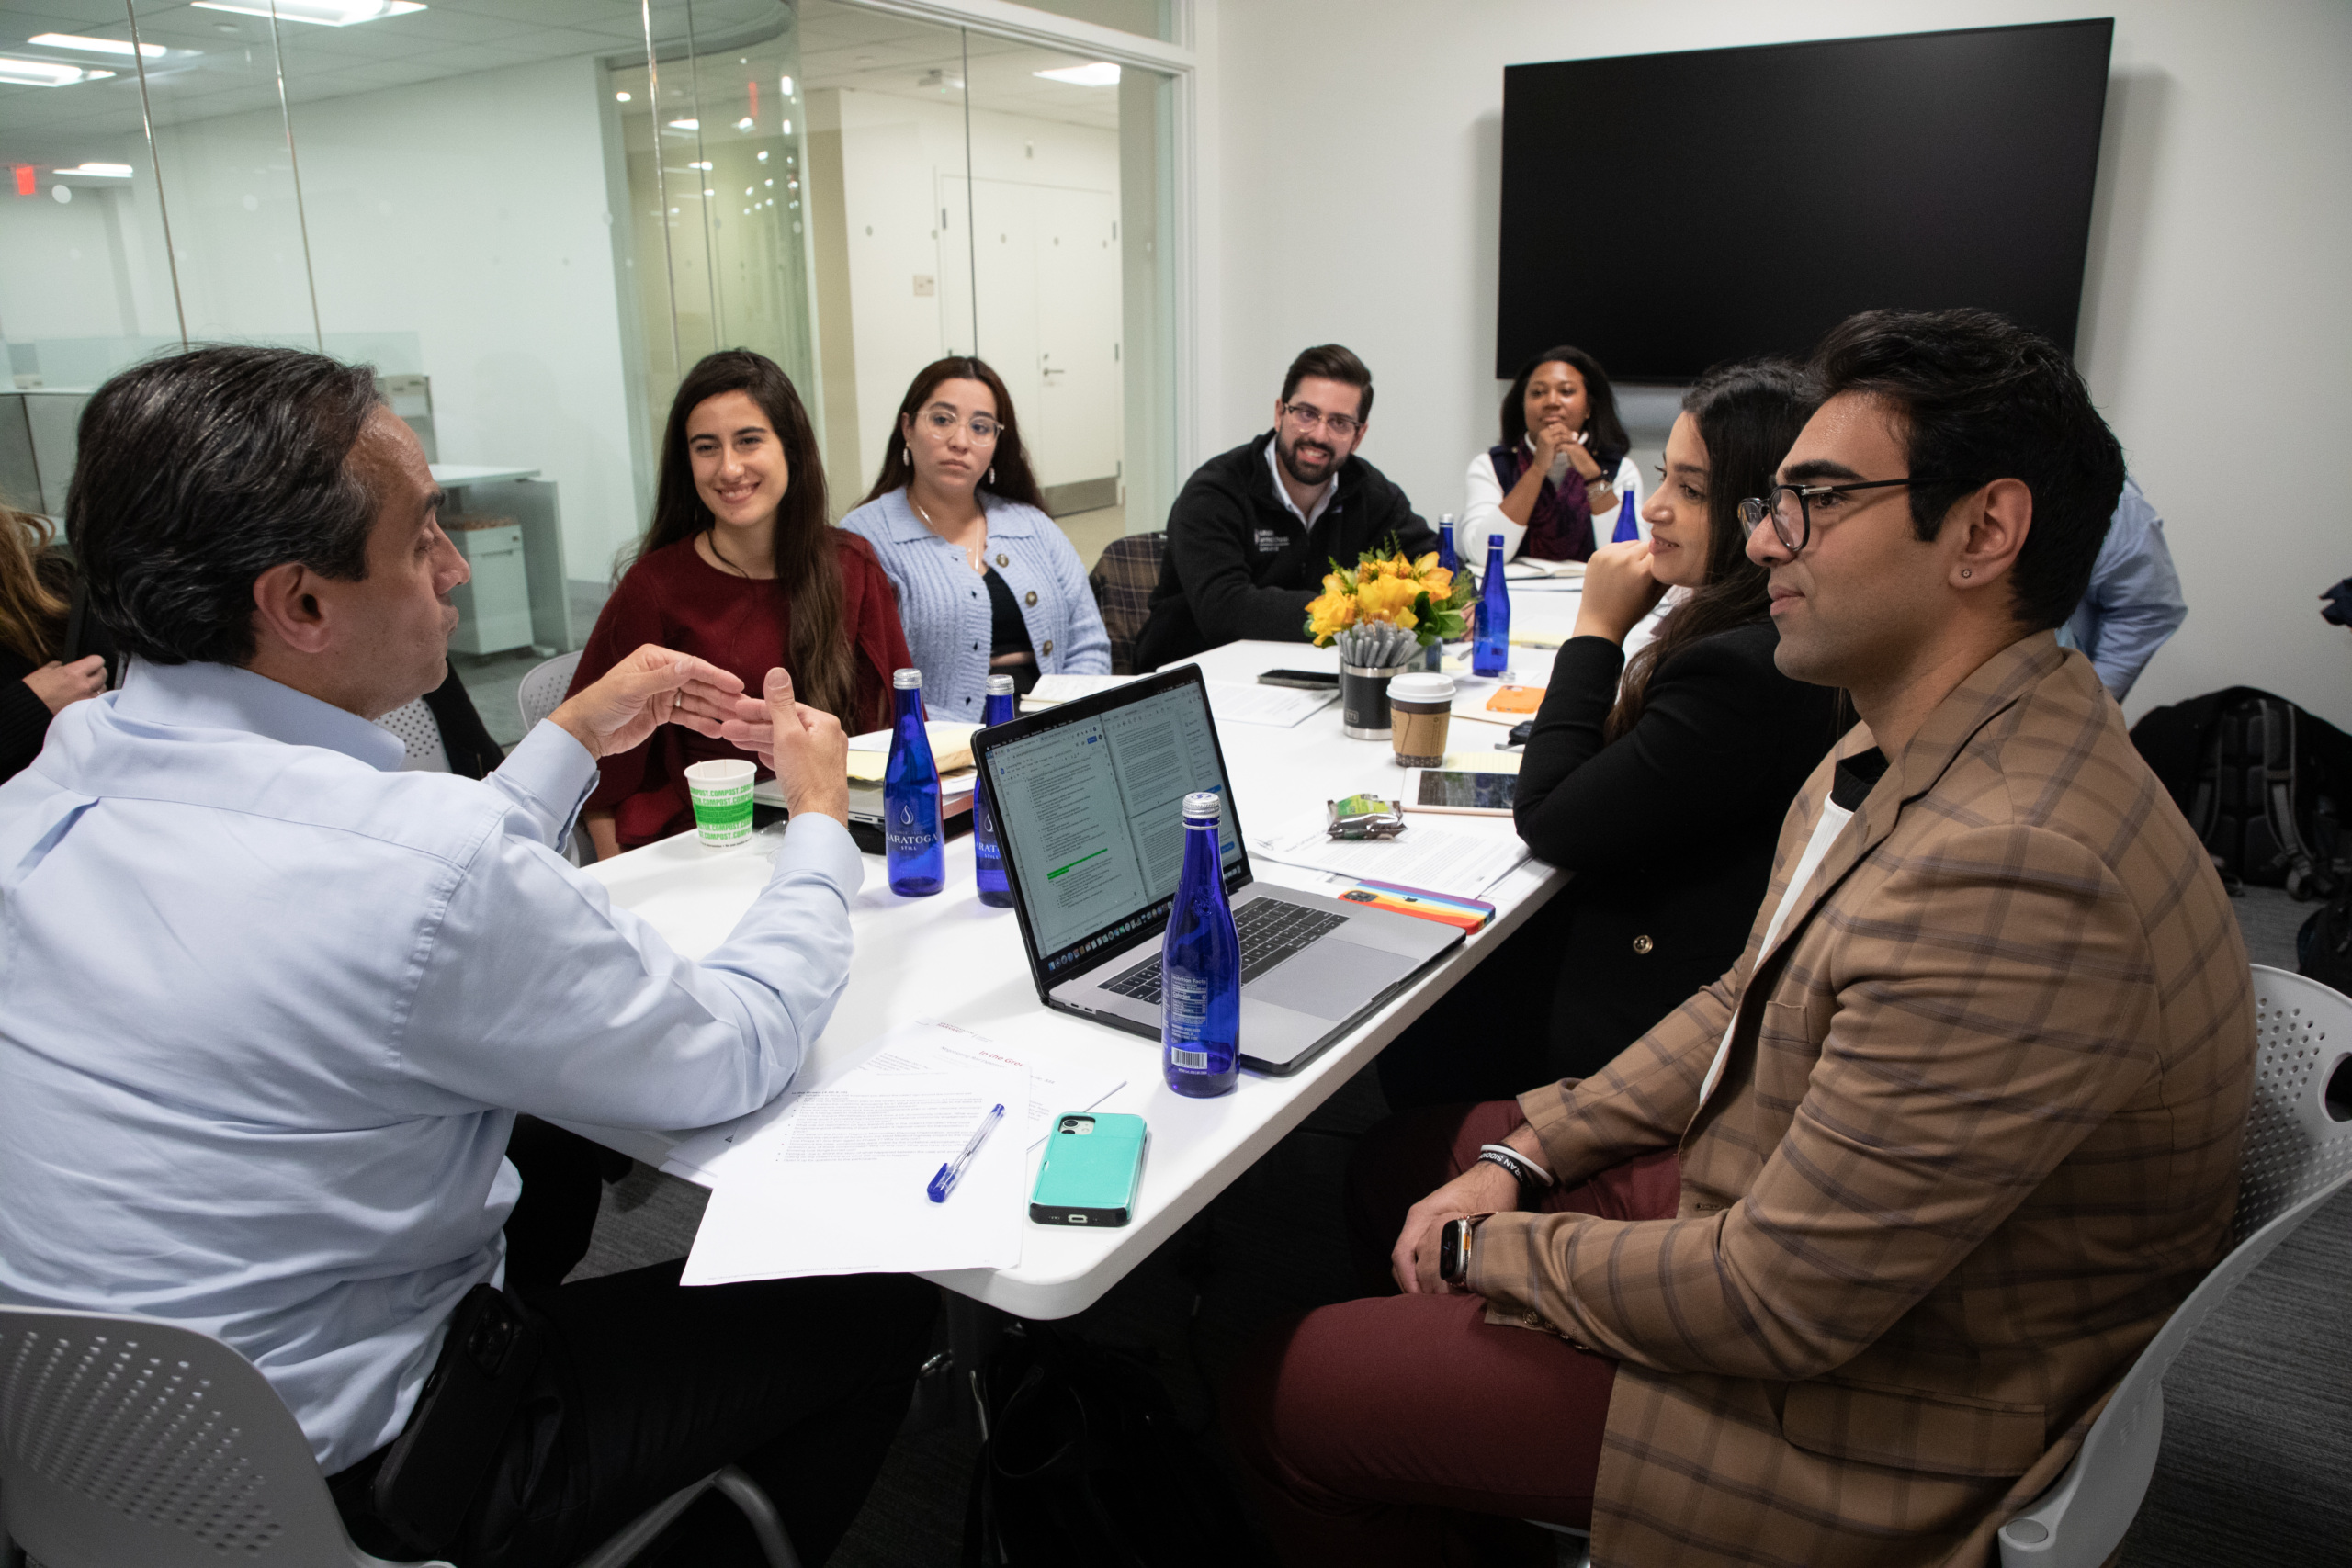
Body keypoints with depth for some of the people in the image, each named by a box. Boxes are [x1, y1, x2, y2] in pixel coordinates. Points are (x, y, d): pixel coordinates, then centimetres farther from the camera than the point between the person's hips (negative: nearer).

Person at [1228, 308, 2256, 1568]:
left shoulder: (2009, 876, -34)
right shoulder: (1913, 746, 0)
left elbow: (1777, 1302, -29)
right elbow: (1748, 1002, 9)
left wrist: (1491, 1248, -14)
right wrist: (1524, 1154, 0)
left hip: (1870, 1404, -9)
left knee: (1280, 1397, -6)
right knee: (1413, 1165, 18)